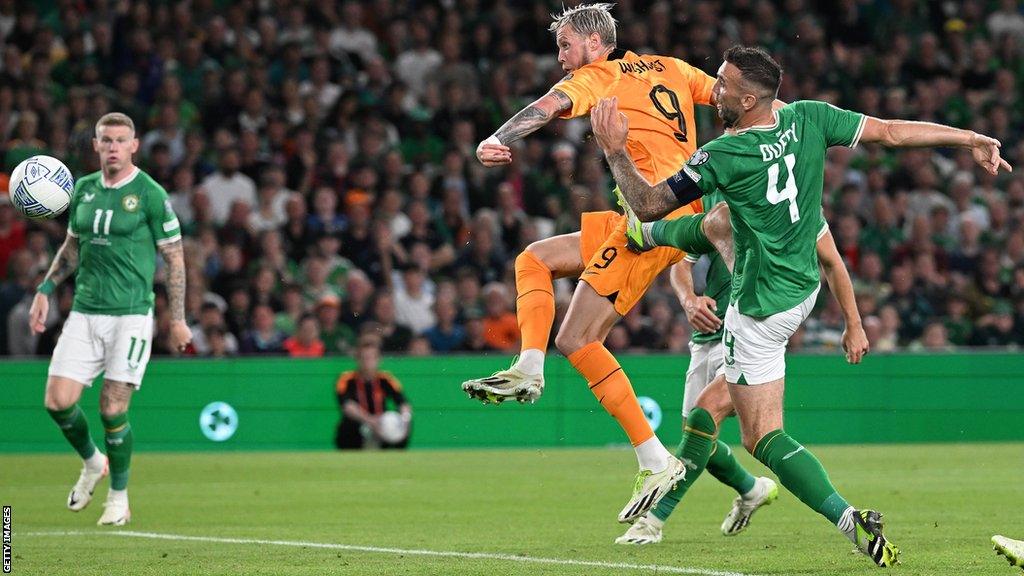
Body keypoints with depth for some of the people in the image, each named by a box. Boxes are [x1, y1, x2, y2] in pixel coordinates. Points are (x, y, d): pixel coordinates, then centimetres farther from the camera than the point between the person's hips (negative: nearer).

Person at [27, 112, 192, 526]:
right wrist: (45, 290, 12)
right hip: (84, 313, 5)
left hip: (131, 314, -5)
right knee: (58, 401, -6)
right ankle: (92, 463, 24)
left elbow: (174, 258, -2)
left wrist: (178, 320, -5)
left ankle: (119, 497, 12)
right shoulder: (84, 189, 10)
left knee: (112, 409, -7)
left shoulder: (150, 194, -5)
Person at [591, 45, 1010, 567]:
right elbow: (891, 131, -8)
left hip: (762, 309, -8)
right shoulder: (808, 119, -10)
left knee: (762, 437, -3)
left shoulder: (721, 156, -24)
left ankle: (850, 520, -19)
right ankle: (647, 236, 67)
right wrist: (973, 140, -3)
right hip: (804, 285, 8)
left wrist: (615, 151, -17)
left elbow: (648, 204, -18)